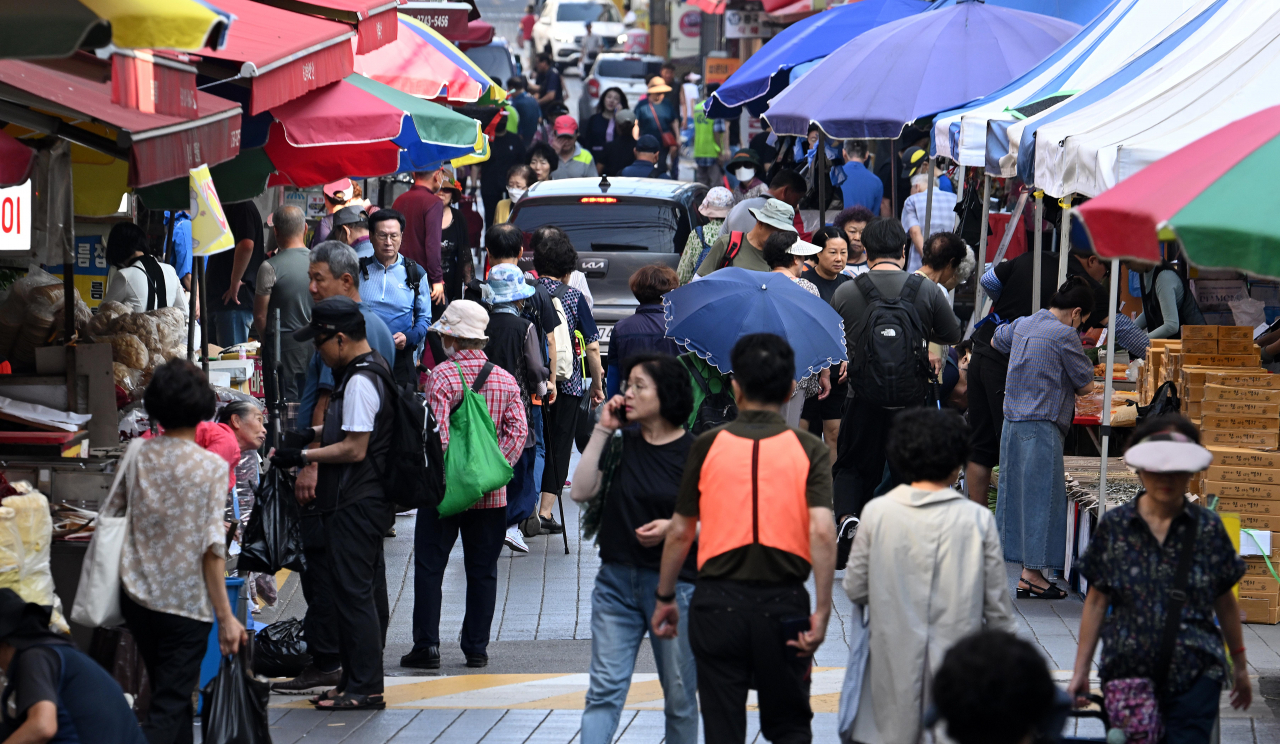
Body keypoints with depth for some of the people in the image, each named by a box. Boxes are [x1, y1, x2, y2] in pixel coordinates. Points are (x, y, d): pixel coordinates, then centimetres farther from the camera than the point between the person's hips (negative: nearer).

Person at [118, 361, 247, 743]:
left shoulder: (137, 453, -1)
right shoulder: (211, 467, -13)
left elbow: (110, 514, 7)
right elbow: (212, 548, -15)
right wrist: (225, 617, -10)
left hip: (136, 596, 5)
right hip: (185, 603, -5)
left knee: (168, 693, 21)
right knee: (169, 708, -2)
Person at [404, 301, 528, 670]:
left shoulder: (442, 376, -9)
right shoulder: (506, 380, 5)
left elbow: (436, 431, -16)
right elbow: (518, 430, -2)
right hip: (490, 493, 4)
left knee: (429, 566, 4)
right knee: (482, 570, 10)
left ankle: (427, 645, 2)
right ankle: (477, 648, 10)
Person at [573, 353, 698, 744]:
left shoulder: (695, 453, -6)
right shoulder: (620, 443, 6)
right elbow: (581, 491, -4)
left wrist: (674, 528, -20)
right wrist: (602, 430, -5)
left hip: (675, 584, -3)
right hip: (616, 581, 3)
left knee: (680, 696, 8)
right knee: (604, 689, -5)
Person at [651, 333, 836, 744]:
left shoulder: (708, 445, 0)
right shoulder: (809, 450, -2)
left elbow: (680, 531, 5)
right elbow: (822, 532, -13)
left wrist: (665, 598, 17)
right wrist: (822, 610, -10)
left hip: (718, 602, 0)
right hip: (783, 603, 0)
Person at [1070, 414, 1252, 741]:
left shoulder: (1208, 527, 2)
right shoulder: (1114, 526, 1)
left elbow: (1225, 602, 11)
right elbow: (1097, 601, 6)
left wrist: (1240, 666, 17)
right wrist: (1081, 671, 5)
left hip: (1195, 676, -1)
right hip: (1126, 672, 1)